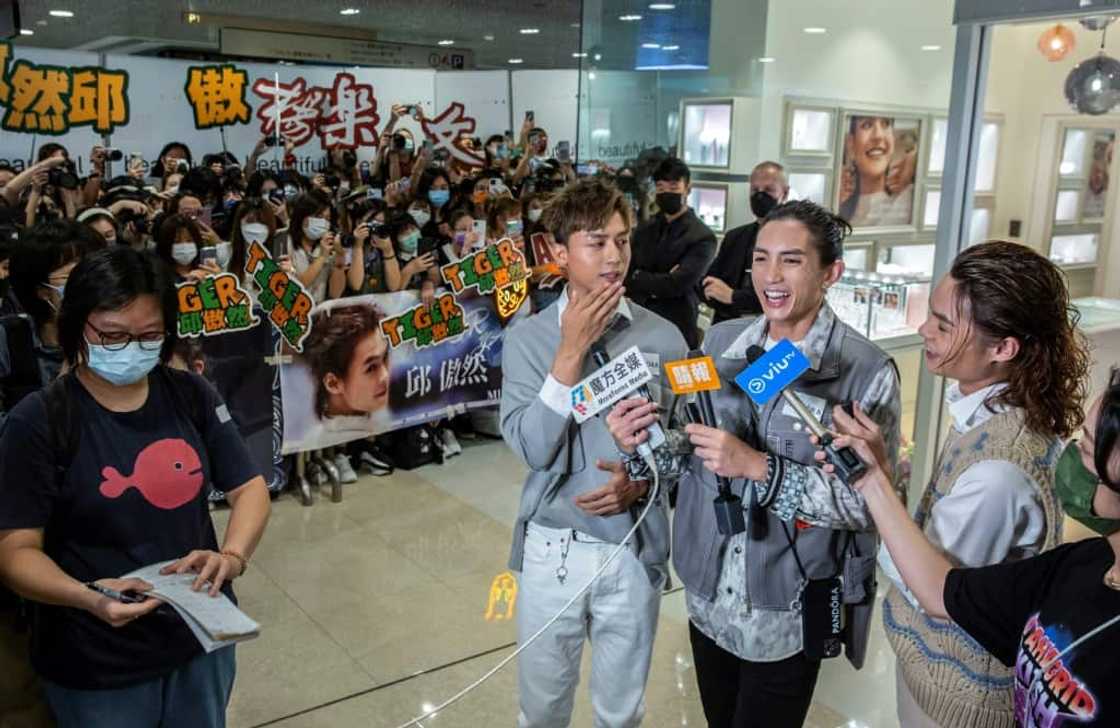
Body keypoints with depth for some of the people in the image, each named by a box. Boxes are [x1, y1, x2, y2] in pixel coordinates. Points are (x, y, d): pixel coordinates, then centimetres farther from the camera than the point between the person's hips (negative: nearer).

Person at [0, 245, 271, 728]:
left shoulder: (192, 396, -3)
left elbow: (249, 488, 1)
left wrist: (233, 556, -19)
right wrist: (87, 597, -32)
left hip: (204, 637, 3)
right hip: (96, 664, -3)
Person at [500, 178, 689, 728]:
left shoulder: (662, 338, -5)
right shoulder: (527, 336, -7)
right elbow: (532, 448, -17)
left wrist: (641, 483, -18)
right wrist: (571, 351, -20)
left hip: (633, 548, 0)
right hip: (552, 547, 0)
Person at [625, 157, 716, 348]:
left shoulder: (702, 237, -6)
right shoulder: (644, 231, 13)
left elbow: (677, 284, -16)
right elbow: (625, 276, 5)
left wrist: (638, 278, -3)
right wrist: (658, 283, -11)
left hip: (677, 329, -5)